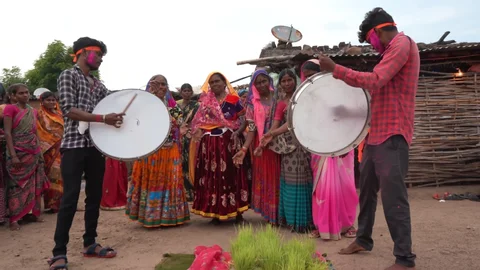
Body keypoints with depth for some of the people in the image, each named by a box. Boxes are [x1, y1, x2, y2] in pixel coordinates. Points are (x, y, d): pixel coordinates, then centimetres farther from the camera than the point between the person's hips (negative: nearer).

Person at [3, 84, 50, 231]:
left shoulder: (33, 111, 13)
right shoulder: (10, 108, -5)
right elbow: (7, 133, -11)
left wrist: (39, 152, 12)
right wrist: (13, 155, -18)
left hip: (34, 152, 6)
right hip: (18, 153, -6)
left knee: (34, 184, 8)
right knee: (18, 185, -3)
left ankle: (31, 213, 17)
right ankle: (14, 218, 3)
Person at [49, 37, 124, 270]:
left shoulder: (97, 84, 18)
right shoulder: (68, 75, -1)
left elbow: (112, 106, 15)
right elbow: (69, 110, -13)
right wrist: (102, 119, -21)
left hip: (96, 146, 7)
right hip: (74, 145, -7)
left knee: (95, 197, 10)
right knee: (70, 199, -6)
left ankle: (90, 244, 22)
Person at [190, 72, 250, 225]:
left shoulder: (233, 100, 2)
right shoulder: (205, 101, 12)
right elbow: (198, 121, 10)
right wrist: (198, 131, -7)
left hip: (229, 142, -3)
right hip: (210, 144, 3)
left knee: (232, 175, -1)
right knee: (212, 177, 3)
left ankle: (237, 212, 9)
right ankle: (216, 212, 13)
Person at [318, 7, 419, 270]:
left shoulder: (402, 43, -9)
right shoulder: (393, 49, 22)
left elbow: (374, 81, -20)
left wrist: (335, 69, -17)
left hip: (391, 134, -10)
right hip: (377, 133, 10)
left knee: (392, 196, -8)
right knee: (366, 188, 16)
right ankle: (363, 240, 29)